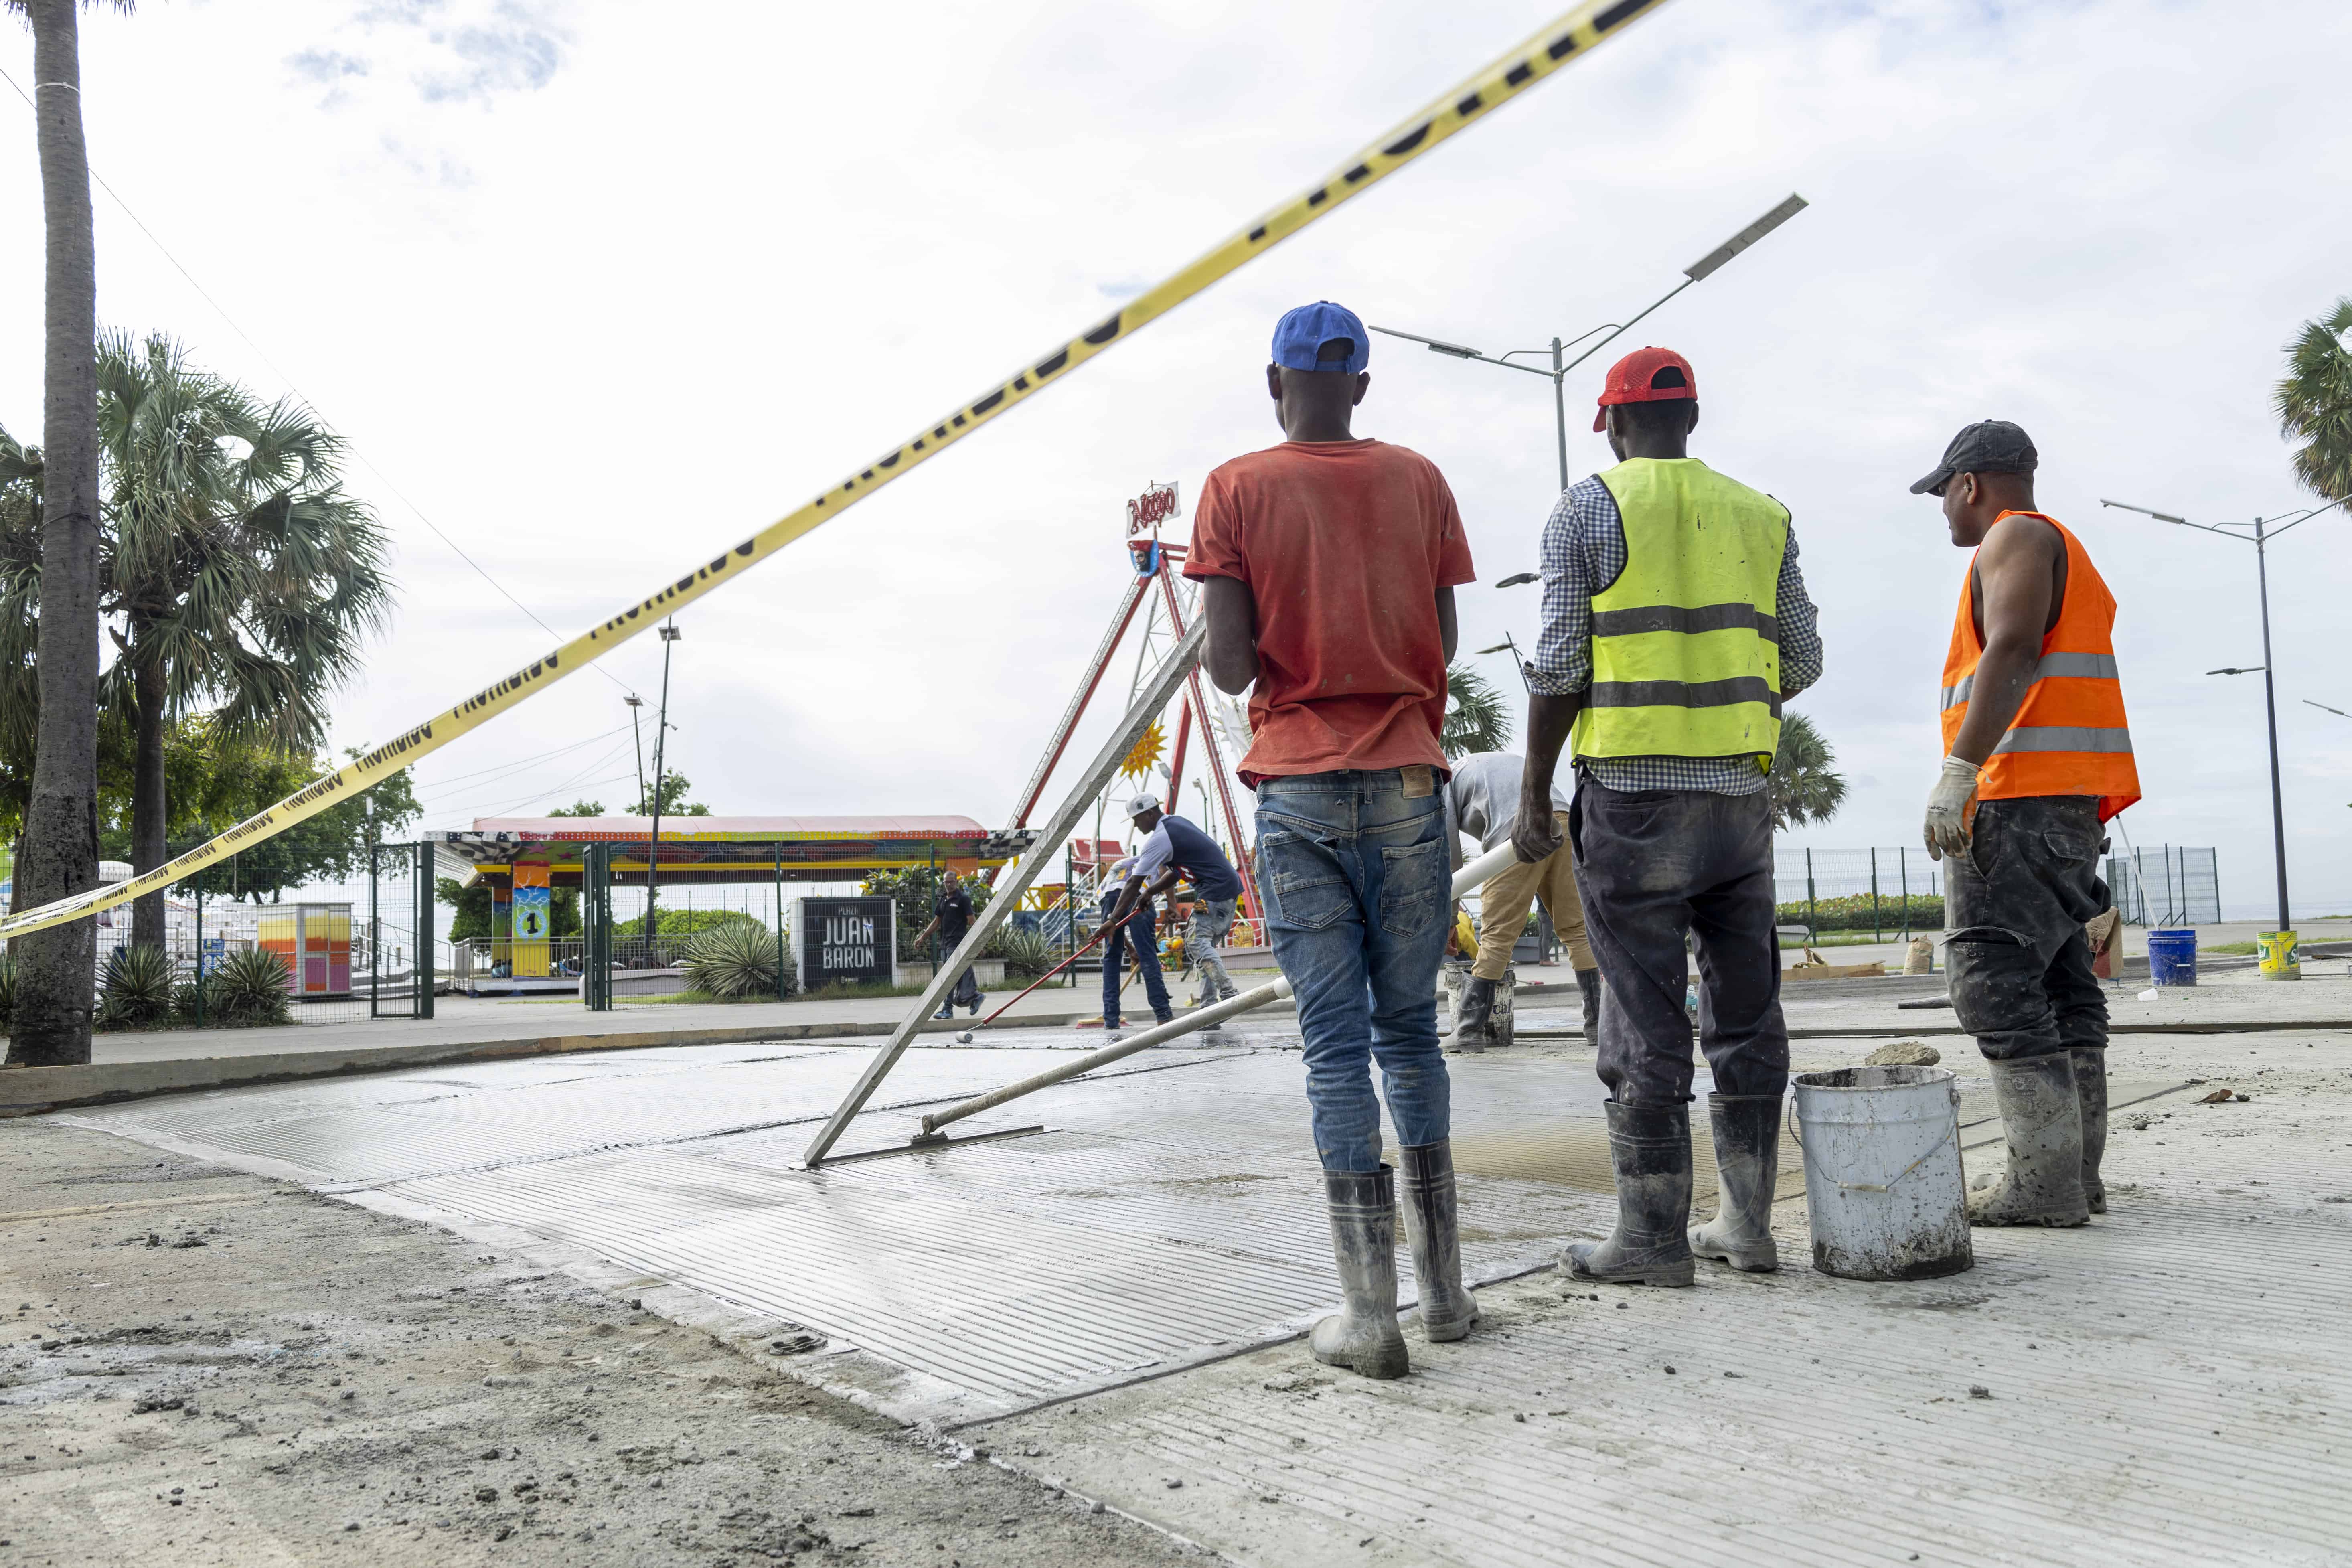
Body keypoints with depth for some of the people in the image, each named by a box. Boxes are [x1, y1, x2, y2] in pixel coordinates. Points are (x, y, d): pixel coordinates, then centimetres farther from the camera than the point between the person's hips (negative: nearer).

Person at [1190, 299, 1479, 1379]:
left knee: (1334, 1045, 0)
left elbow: (1230, 668, -7)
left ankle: (1369, 1318, 1)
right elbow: (1442, 644, 9)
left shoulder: (1237, 490, 0)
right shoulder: (1419, 482, 7)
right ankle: (1445, 1291, 19)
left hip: (1299, 792, -2)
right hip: (1408, 783, 2)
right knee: (1410, 1029, 13)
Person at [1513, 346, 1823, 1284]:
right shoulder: (1760, 515, 12)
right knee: (1745, 1013, 11)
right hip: (1741, 794, 5)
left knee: (1645, 1027, -1)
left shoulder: (1588, 510, -1)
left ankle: (1653, 1237, 5)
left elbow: (1559, 668, -7)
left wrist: (1533, 798, -2)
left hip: (1633, 795, -5)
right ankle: (1748, 1224, 18)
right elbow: (1801, 662, 12)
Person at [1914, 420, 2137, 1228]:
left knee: (1997, 983, -12)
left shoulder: (2017, 537, -3)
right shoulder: (2068, 554, 28)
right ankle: (2076, 1173, 11)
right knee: (2060, 984, 9)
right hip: (2072, 804, 11)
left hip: (2019, 797, -11)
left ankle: (2045, 1180, -14)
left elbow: (2013, 654, -18)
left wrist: (1958, 772, -25)